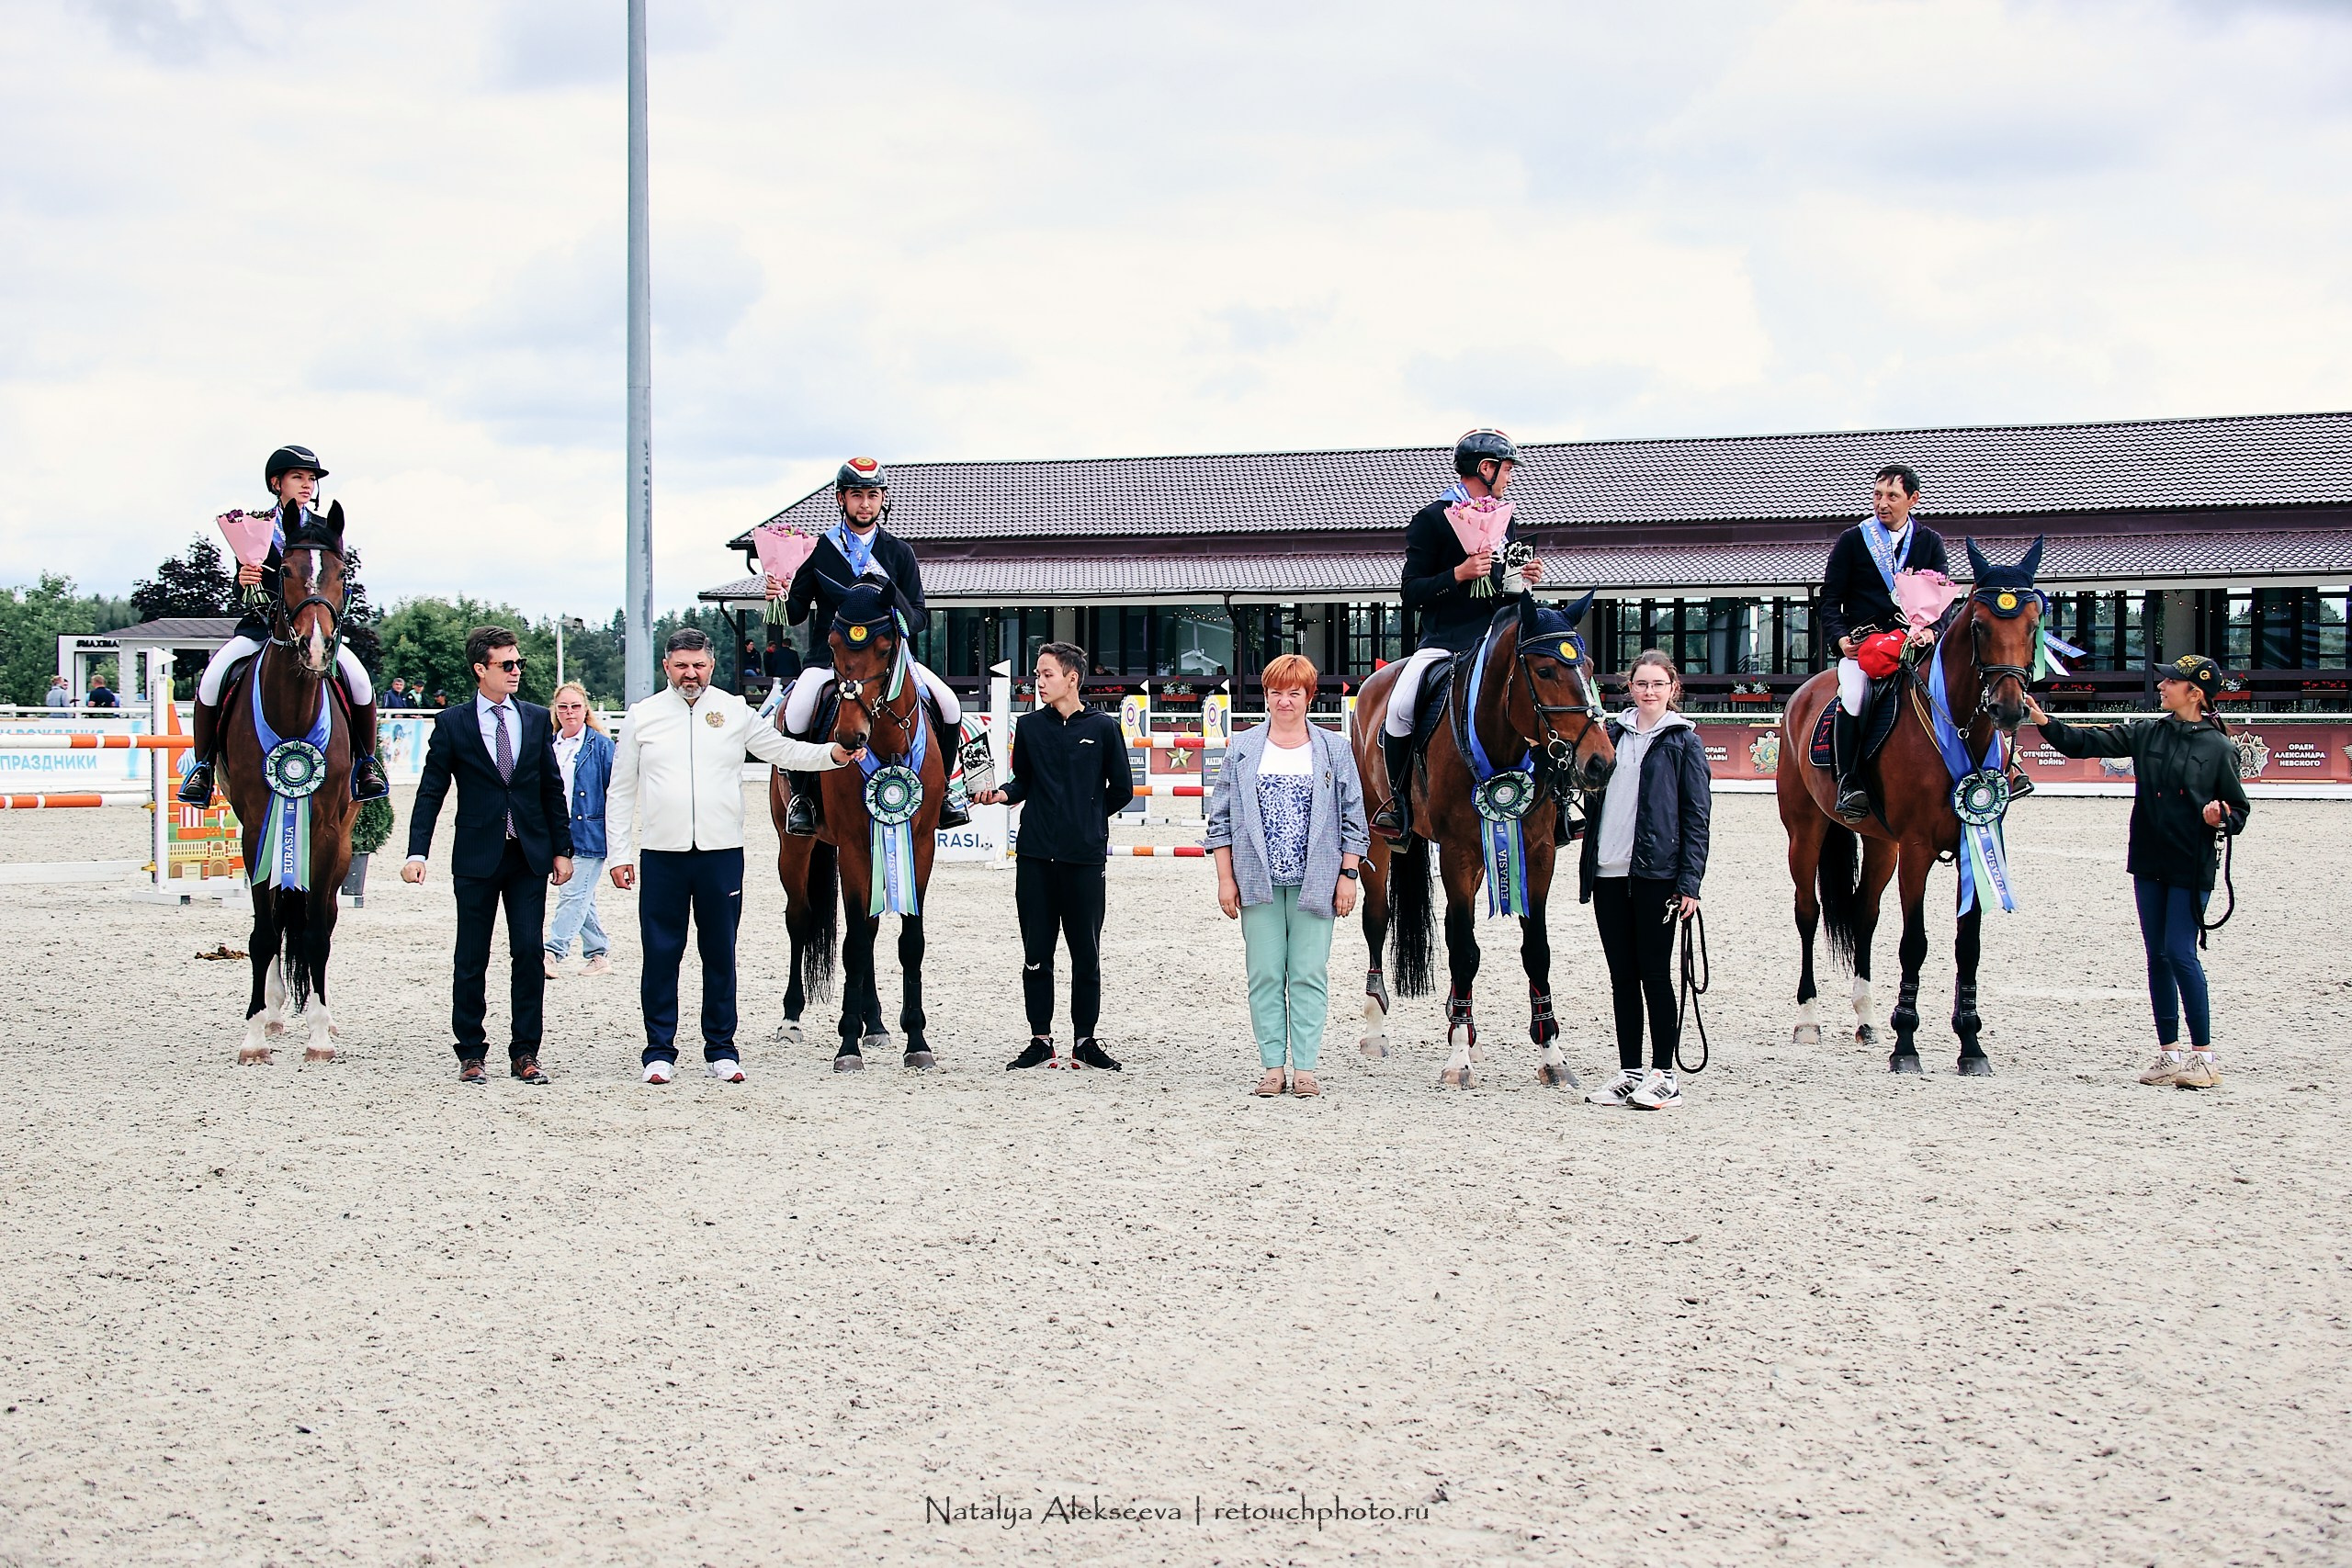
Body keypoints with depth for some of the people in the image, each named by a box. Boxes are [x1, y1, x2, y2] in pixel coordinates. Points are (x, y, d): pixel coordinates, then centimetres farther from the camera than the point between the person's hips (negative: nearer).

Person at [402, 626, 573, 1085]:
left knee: (529, 952, -1)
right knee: (471, 959, 3)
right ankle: (471, 1053, 14)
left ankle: (525, 1053, 7)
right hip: (477, 857, -2)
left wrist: (562, 849, 8)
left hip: (530, 857, 2)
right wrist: (417, 852, -11)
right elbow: (430, 792, -2)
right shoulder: (452, 723, 0)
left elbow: (552, 789, 11)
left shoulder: (537, 719, 8)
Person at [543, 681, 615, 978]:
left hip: (589, 834, -6)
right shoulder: (549, 745, 11)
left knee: (574, 896, -10)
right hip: (558, 835, 6)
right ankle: (598, 954, 19)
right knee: (582, 898, 11)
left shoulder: (601, 745, -4)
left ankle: (552, 954, -15)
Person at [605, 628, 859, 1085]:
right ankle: (660, 1050, 11)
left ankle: (721, 1048, 15)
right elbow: (621, 792, 8)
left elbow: (782, 750, 8)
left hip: (721, 853, 0)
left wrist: (831, 754, -9)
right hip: (662, 855, 0)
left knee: (720, 954, 6)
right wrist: (618, 853, 3)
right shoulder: (643, 716, 6)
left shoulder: (735, 712, 6)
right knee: (661, 954, 2)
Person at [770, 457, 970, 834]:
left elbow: (920, 615, 7)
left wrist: (905, 620, -16)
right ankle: (802, 794, -4)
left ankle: (944, 787, 8)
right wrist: (780, 598, -17)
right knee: (797, 713, -29)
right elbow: (796, 613, 6)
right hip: (829, 654, -2)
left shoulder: (899, 552, 9)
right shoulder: (819, 550, 4)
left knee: (949, 706, -16)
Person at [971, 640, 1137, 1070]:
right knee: (1036, 953, 5)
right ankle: (1040, 1040, 13)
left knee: (1086, 954, 4)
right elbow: (1023, 781, 13)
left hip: (1084, 856, -2)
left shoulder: (1103, 727, 0)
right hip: (1035, 855, 2)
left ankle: (1086, 1041, 14)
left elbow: (1121, 789, 7)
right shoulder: (1029, 726, 6)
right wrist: (1001, 794, -7)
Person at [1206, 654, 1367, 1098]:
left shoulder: (1334, 749, 6)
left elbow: (1352, 818, 6)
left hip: (1314, 881, -1)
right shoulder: (1242, 749, 7)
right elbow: (1221, 818, 8)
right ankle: (1272, 1065, 9)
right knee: (1265, 975, 3)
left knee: (1310, 975, 0)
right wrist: (1225, 879, 1)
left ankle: (1305, 1066, 4)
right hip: (1259, 882, 1)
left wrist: (1348, 876, -1)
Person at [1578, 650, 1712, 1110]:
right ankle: (1629, 1072, 15)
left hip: (1656, 873, -5)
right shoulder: (1614, 733, 12)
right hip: (1608, 870, 5)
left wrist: (1689, 882, -11)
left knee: (1653, 973, -1)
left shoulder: (1683, 741, -2)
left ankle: (1663, 1075, 6)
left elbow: (1696, 815, -4)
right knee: (1621, 975, 9)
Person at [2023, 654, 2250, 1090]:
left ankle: (2204, 1054, 0)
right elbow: (2088, 741, 2)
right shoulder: (2147, 734, 6)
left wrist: (2222, 817, -22)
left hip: (2191, 868, -5)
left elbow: (2240, 811, -1)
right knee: (2157, 956, 8)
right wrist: (2043, 721, -9)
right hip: (2149, 862, 5)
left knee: (2180, 953, -9)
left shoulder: (2219, 748, -5)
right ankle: (2169, 1052, 16)